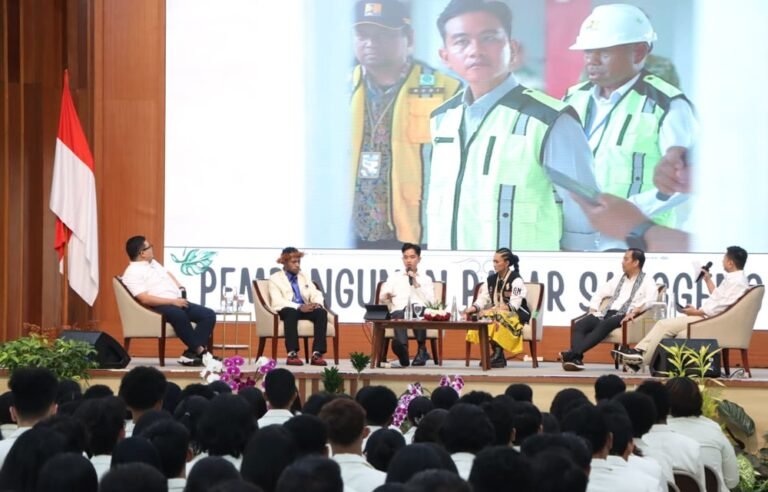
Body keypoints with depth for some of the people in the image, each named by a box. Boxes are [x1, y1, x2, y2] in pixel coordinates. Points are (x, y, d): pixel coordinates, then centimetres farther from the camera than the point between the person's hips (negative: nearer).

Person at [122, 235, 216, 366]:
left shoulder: (153, 262, 19)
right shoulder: (132, 273, -10)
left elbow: (168, 274, 33)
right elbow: (145, 299, -20)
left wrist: (180, 287, 12)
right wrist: (173, 301, -21)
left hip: (177, 302, 9)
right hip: (159, 307, -9)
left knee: (209, 314, -9)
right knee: (179, 314, -41)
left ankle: (192, 353, -24)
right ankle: (199, 349, -29)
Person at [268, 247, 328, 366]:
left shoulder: (303, 278, 23)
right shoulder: (275, 278, 4)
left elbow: (316, 294, 13)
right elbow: (278, 301, -11)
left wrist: (317, 303, -14)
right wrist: (299, 307, -25)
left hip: (305, 310, 5)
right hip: (286, 311, -4)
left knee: (321, 312, -27)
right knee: (291, 312, -40)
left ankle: (317, 353, -35)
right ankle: (292, 353, -44)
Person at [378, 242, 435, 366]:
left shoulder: (426, 279, 23)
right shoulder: (394, 277, 25)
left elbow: (430, 301, 8)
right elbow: (382, 296, 11)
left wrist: (416, 284, 1)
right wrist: (386, 296, -13)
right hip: (399, 312, 0)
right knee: (399, 316, -40)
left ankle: (422, 349, -30)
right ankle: (403, 353, -56)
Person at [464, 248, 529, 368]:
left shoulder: (516, 280, -9)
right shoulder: (491, 279, 11)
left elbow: (514, 305, -19)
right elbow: (483, 298, 5)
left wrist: (492, 310, -28)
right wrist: (474, 308, -18)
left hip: (517, 315, -6)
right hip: (495, 313, 6)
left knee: (497, 319, -37)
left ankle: (498, 355, -28)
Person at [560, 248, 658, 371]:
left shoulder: (647, 280, 8)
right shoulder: (618, 279, 27)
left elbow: (650, 299, -11)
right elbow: (599, 294, 28)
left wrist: (634, 312, -23)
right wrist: (593, 310, 9)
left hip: (624, 316, -6)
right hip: (607, 313, 6)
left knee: (604, 325, -38)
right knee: (580, 325, -23)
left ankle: (574, 353, -51)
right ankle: (576, 359, -41)